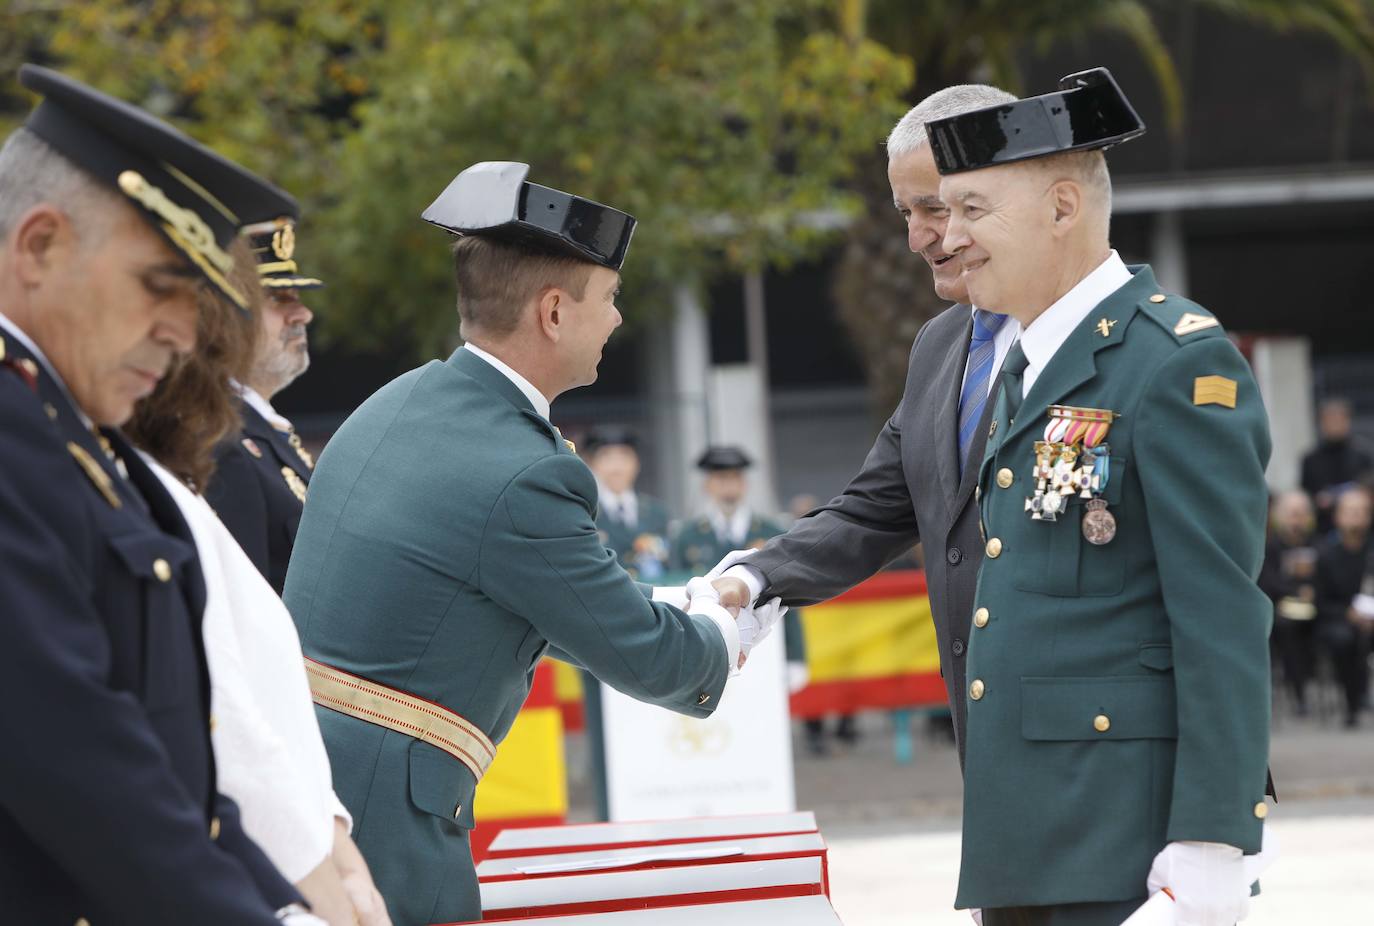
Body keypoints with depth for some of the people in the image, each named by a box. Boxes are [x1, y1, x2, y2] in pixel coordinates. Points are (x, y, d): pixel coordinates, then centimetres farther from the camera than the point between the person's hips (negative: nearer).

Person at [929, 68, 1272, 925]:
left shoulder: (1182, 363, -11)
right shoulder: (1026, 369, 17)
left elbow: (1224, 620, -15)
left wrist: (1212, 836, -20)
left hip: (1126, 847, -9)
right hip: (1022, 844, 9)